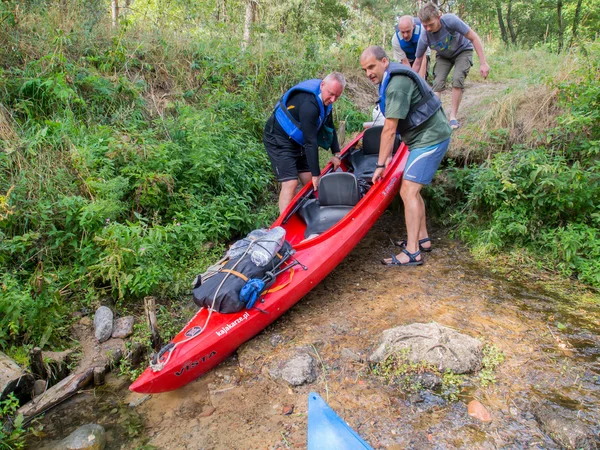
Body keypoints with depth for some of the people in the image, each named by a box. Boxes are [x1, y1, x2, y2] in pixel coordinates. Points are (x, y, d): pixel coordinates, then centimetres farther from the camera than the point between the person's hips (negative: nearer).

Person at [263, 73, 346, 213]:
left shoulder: (324, 98, -3)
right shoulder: (309, 104, -31)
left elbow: (329, 127, 8)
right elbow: (310, 141, -31)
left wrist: (336, 154, 2)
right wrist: (316, 174, -27)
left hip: (296, 140, 9)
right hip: (279, 141, -9)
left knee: (310, 182, 6)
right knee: (291, 183, -18)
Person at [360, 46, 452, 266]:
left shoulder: (397, 84, -21)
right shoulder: (390, 79, 11)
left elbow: (389, 130, -21)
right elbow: (392, 127, 13)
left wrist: (380, 165, -16)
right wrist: (388, 155, 14)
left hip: (430, 138, -10)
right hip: (424, 137, 10)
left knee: (408, 191, -14)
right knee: (411, 190, 14)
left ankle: (412, 252, -11)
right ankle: (422, 239, 24)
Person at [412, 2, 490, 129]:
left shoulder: (450, 20, -35)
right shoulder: (424, 37, -28)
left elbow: (474, 38, -25)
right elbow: (417, 63, -13)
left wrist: (483, 63, -27)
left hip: (463, 51, -2)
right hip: (443, 56, 2)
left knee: (457, 79, -23)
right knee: (437, 83, -18)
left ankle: (453, 117, -12)